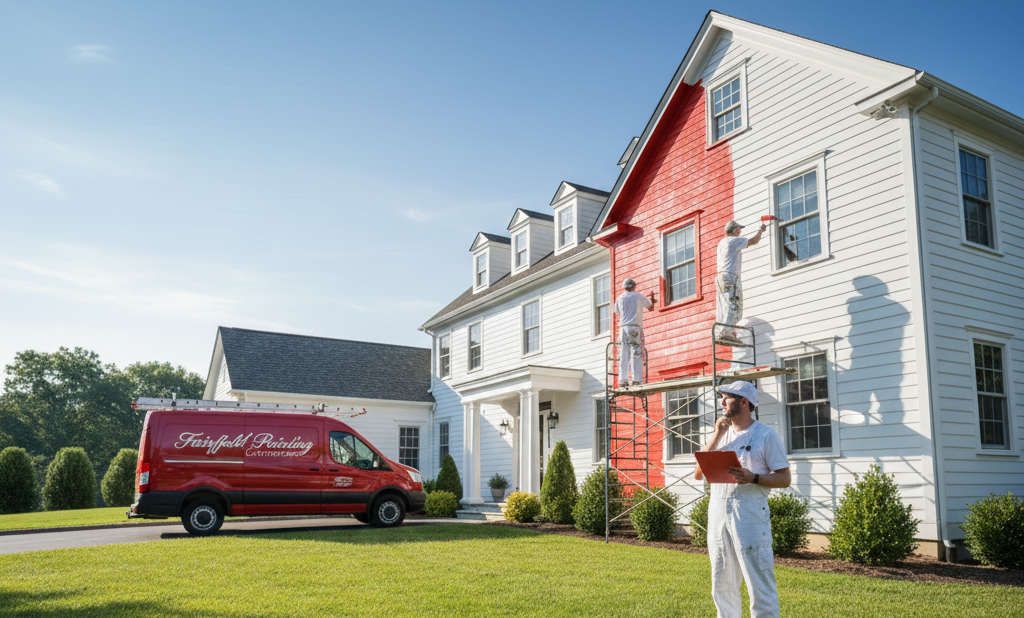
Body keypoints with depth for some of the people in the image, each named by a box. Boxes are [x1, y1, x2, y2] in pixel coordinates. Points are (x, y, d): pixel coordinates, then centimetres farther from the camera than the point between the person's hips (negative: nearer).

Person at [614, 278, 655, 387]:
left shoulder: (619, 298, 11)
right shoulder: (638, 296, 4)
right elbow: (650, 307, 15)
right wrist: (651, 298, 36)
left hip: (623, 328, 3)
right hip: (635, 328, -3)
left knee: (624, 356, 1)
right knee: (637, 355, -5)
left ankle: (623, 380, -5)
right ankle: (636, 379, -12)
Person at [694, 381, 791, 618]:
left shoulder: (766, 435, 0)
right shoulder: (722, 433, 17)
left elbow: (785, 478, -3)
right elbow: (698, 474, 8)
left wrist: (753, 478, -20)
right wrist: (717, 436, 1)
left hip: (750, 512, -6)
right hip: (718, 512, 6)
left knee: (760, 584, -6)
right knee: (722, 585, 12)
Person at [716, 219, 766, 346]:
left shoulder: (721, 243, 23)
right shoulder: (733, 240, -3)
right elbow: (754, 241, -1)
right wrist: (761, 230, 17)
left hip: (721, 277, 9)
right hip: (730, 277, -9)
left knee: (722, 309, 3)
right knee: (733, 307, -15)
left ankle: (720, 334, -3)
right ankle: (727, 334, -26)